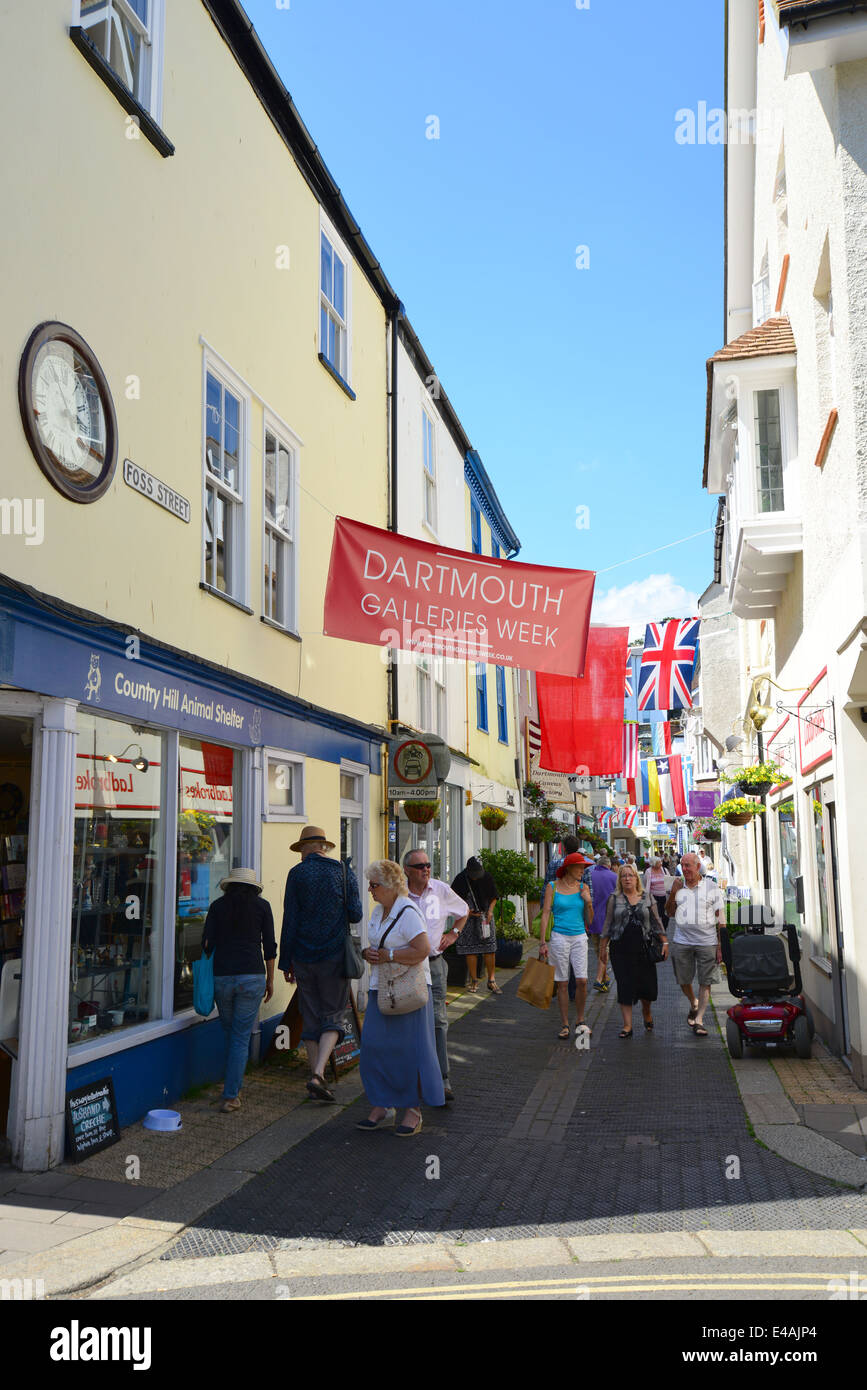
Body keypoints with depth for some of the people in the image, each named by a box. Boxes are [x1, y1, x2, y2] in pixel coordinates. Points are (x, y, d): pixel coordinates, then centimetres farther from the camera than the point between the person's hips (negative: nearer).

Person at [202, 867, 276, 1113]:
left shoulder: (218, 906, 8)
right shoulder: (262, 905, 5)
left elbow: (207, 944, 5)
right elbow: (269, 946, 4)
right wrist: (270, 980, 12)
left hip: (222, 975, 2)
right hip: (252, 976, -2)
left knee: (230, 1033, 19)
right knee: (241, 1037, 3)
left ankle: (233, 1087, 27)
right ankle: (230, 1096, 1)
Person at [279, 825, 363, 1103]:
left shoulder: (297, 874, -1)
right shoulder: (343, 872, -1)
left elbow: (289, 921, -2)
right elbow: (356, 914, -3)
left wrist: (286, 962, 3)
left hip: (304, 956, 1)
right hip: (334, 955, -1)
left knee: (311, 1018, 12)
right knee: (333, 1016, 5)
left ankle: (317, 1076, 14)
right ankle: (317, 1074, -12)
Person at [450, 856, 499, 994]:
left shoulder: (487, 878, -3)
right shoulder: (460, 880, -8)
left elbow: (493, 897, 10)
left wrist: (490, 910, -6)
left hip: (484, 917, 1)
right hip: (467, 918, -1)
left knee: (490, 948, -2)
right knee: (470, 950, 0)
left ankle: (491, 980, 7)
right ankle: (473, 981, 12)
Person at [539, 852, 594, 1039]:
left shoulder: (583, 888, 6)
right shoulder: (553, 887, 0)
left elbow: (589, 921, 10)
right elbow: (545, 914, -2)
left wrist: (589, 903, -8)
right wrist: (542, 943, -6)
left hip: (580, 937, 2)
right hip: (560, 937, -2)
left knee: (582, 980, -6)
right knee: (562, 983, 2)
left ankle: (580, 1021, 13)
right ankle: (565, 1025, 12)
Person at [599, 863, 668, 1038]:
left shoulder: (647, 897, 7)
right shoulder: (614, 898, 5)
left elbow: (656, 921, 10)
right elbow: (608, 924, 7)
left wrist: (665, 942, 5)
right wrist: (604, 947, 4)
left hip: (643, 947, 1)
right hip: (621, 948, -1)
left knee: (647, 984, 1)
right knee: (625, 986, -1)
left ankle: (647, 1012, 31)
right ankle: (627, 1025, 5)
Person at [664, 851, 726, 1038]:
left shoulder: (711, 887, -1)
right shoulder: (678, 887, 9)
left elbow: (721, 918, 0)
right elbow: (669, 912, 14)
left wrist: (721, 945, -6)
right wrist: (673, 893, -2)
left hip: (707, 942, -3)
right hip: (682, 942, 3)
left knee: (705, 982, -1)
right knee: (683, 980, 9)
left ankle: (699, 1020, 8)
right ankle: (693, 1005, 37)